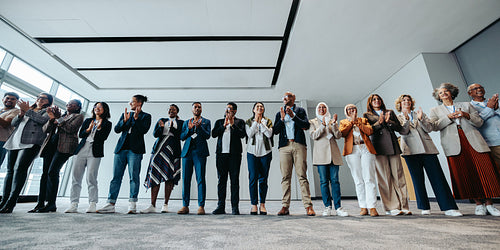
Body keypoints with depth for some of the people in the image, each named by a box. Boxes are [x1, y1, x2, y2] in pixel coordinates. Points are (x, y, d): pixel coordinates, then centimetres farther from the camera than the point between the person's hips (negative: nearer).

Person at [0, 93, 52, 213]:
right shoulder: (28, 109, 27)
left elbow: (42, 120, -10)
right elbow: (13, 123, 20)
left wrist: (27, 110, -2)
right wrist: (21, 113, 3)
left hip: (31, 143, -6)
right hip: (15, 142, 6)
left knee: (19, 168, -17)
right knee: (10, 170, 1)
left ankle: (11, 203, -17)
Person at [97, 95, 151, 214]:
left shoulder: (145, 116, 8)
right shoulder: (125, 114, 20)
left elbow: (144, 130, -7)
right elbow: (116, 129, 10)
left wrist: (136, 118, -13)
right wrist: (125, 120, -4)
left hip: (135, 149, -5)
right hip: (121, 148, 5)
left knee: (134, 176, -5)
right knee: (116, 176, 3)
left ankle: (132, 205, -1)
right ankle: (110, 204, 8)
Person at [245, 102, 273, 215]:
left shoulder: (268, 121, 11)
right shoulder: (248, 122, 11)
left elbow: (269, 134, -5)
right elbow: (249, 134, -5)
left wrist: (261, 123, -7)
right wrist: (256, 121, -6)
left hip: (265, 152, 1)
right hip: (252, 151, 0)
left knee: (263, 179, 3)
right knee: (253, 178, -4)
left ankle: (262, 204, 14)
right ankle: (254, 204, 5)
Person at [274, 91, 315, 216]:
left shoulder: (300, 110, 15)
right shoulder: (279, 113, 22)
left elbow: (307, 125, 1)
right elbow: (275, 131, 12)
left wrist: (293, 116, -7)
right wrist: (282, 119, -2)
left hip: (299, 145, -2)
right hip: (284, 146, 2)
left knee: (302, 176, -6)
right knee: (285, 177, -1)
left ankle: (308, 206, -2)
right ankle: (285, 206, 3)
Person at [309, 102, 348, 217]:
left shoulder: (332, 120, 18)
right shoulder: (313, 122, 14)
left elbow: (338, 136, 7)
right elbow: (313, 136, -2)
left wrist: (333, 124, -7)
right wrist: (323, 125, -10)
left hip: (333, 153, 2)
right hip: (321, 153, -1)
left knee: (335, 180, -3)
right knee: (324, 181, -3)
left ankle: (338, 207, 2)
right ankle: (327, 207, 5)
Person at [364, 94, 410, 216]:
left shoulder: (390, 112, 21)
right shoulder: (367, 115, 12)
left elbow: (399, 127, 12)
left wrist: (388, 121, -4)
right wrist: (379, 122, -10)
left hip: (393, 147, 3)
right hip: (379, 148, -3)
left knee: (398, 176, 0)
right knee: (385, 178, -5)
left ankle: (403, 206, 7)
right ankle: (391, 208, 0)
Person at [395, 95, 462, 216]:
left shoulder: (420, 114, 18)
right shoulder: (398, 117, 11)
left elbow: (429, 129, 6)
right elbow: (403, 132, -5)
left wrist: (421, 119, -10)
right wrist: (406, 119, -20)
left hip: (428, 148, 2)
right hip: (411, 151, -2)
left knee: (438, 177, -3)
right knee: (418, 180, 1)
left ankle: (449, 208, 2)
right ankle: (425, 208, 10)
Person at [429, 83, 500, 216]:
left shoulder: (466, 105, 21)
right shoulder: (435, 110, 16)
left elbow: (479, 122, 14)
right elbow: (434, 126, 1)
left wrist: (466, 115, -4)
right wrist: (449, 117, -7)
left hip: (473, 142, 2)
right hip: (454, 145, -1)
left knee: (484, 171, -5)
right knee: (464, 174, -4)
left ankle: (489, 204, 7)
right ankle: (479, 204, 8)